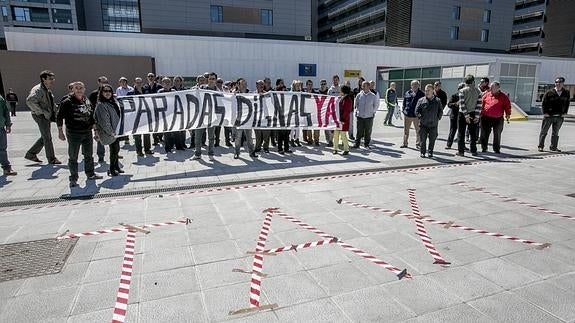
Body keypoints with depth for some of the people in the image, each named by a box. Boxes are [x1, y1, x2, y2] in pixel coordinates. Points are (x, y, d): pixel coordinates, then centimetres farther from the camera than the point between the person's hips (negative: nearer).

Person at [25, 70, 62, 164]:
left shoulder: (48, 90, 15)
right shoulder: (38, 90, -15)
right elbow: (30, 101, -30)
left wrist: (55, 112, 13)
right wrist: (43, 112, -28)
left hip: (47, 116, 10)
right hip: (40, 116, -10)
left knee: (45, 137, 16)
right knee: (47, 137, -5)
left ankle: (31, 154, 27)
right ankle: (51, 159, 3)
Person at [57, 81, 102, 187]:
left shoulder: (87, 101, 9)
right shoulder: (67, 102, -7)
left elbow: (92, 117, 17)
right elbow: (59, 117, -5)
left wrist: (95, 130, 17)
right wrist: (60, 132, -6)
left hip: (87, 133, 5)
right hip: (73, 134, -5)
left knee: (89, 155, 15)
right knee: (73, 157, 1)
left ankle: (90, 174, 30)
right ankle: (73, 178, 10)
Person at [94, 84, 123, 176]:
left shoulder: (113, 102, 10)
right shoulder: (101, 105, -15)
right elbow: (104, 121, -19)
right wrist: (111, 132, -19)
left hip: (116, 131, 8)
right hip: (110, 133, -8)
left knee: (116, 149, 15)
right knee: (114, 150, -4)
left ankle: (116, 167, 30)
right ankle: (111, 169, 10)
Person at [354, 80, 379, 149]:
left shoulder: (373, 96, -1)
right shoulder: (359, 95, 1)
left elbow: (376, 105, 11)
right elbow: (356, 104, 14)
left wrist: (373, 112, 8)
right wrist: (357, 111, 7)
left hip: (369, 116, 0)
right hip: (360, 116, 0)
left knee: (368, 131, 6)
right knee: (359, 131, 1)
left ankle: (366, 144, 18)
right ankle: (357, 144, 9)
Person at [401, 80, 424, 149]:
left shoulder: (421, 94, 1)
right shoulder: (407, 93, 7)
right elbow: (404, 103, 13)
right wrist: (404, 110, 5)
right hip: (407, 114, 2)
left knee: (418, 130, 6)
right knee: (406, 130, 9)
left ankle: (417, 144, 17)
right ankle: (405, 143, 19)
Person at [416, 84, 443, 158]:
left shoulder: (438, 100, 5)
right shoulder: (421, 100, 2)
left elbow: (441, 111, 12)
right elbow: (417, 111, 3)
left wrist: (438, 118, 1)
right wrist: (420, 117, -7)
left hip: (433, 124, 1)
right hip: (423, 124, -1)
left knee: (432, 139, 8)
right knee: (423, 139, 1)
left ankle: (430, 152, 23)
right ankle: (423, 152, 13)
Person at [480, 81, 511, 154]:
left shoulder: (503, 97, 2)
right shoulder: (486, 95, 6)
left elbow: (507, 106, 4)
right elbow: (482, 104, 10)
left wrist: (508, 115, -1)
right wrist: (480, 113, 5)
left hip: (498, 119, -1)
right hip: (486, 118, 1)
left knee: (497, 135, 9)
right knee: (484, 134, 3)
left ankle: (496, 149, 21)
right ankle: (484, 148, 17)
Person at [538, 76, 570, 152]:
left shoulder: (566, 93, 5)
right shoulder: (549, 93, -6)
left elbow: (567, 103, 15)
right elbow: (543, 103, -3)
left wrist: (565, 112, 7)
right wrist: (545, 112, -9)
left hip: (559, 117, 3)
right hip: (549, 115, -3)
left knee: (555, 133, 12)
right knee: (544, 131, 1)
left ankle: (553, 147, 20)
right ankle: (541, 146, 9)